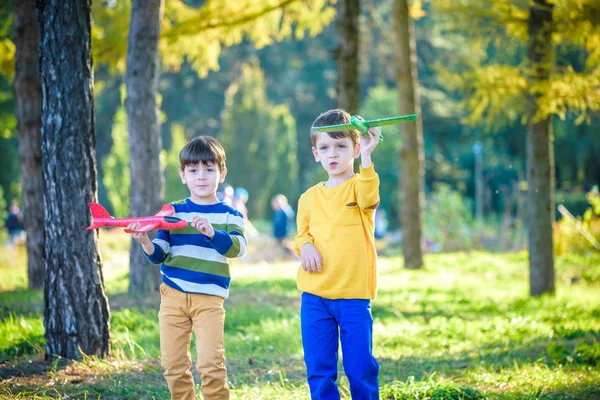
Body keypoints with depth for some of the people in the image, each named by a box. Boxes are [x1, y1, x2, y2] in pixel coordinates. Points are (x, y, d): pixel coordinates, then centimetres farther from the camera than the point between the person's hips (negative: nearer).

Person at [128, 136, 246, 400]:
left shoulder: (229, 215, 4)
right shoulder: (172, 212, 10)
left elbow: (237, 247, -15)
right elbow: (158, 255, 8)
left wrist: (212, 232, -32)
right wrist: (144, 242, -13)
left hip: (209, 298, -3)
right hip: (172, 295, 3)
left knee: (210, 363, -13)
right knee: (174, 366, 4)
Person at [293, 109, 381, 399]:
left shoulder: (360, 186, 1)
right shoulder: (309, 198, 12)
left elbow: (369, 199, -22)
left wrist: (366, 157, -33)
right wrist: (304, 246, -6)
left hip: (354, 295, -3)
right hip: (314, 297, 3)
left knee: (361, 369, -1)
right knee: (318, 369, 5)